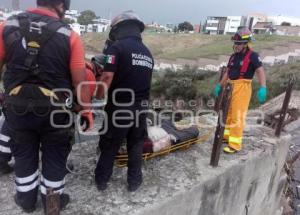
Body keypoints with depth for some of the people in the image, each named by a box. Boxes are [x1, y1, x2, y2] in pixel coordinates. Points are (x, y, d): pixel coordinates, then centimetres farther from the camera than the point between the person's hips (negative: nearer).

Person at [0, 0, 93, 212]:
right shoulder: (68, 35, -9)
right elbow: (80, 80, -11)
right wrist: (86, 110, -1)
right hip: (54, 109, -2)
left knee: (24, 154, 22)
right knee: (54, 156, 17)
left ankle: (26, 199, 40)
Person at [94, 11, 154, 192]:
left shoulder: (117, 47, -9)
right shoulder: (148, 53, 10)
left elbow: (108, 77, -19)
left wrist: (98, 98, -8)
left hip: (119, 108, -4)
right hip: (141, 108, 5)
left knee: (109, 146, 13)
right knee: (136, 147, 17)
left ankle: (102, 180, 29)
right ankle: (134, 181, 29)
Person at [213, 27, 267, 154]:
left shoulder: (252, 56, -9)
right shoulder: (234, 56, 13)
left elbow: (260, 72, -18)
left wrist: (263, 88, -31)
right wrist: (220, 86, 24)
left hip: (242, 88, -8)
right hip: (231, 87, 8)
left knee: (237, 116, -7)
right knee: (228, 113, 17)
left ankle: (235, 145, 0)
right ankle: (227, 135, 34)